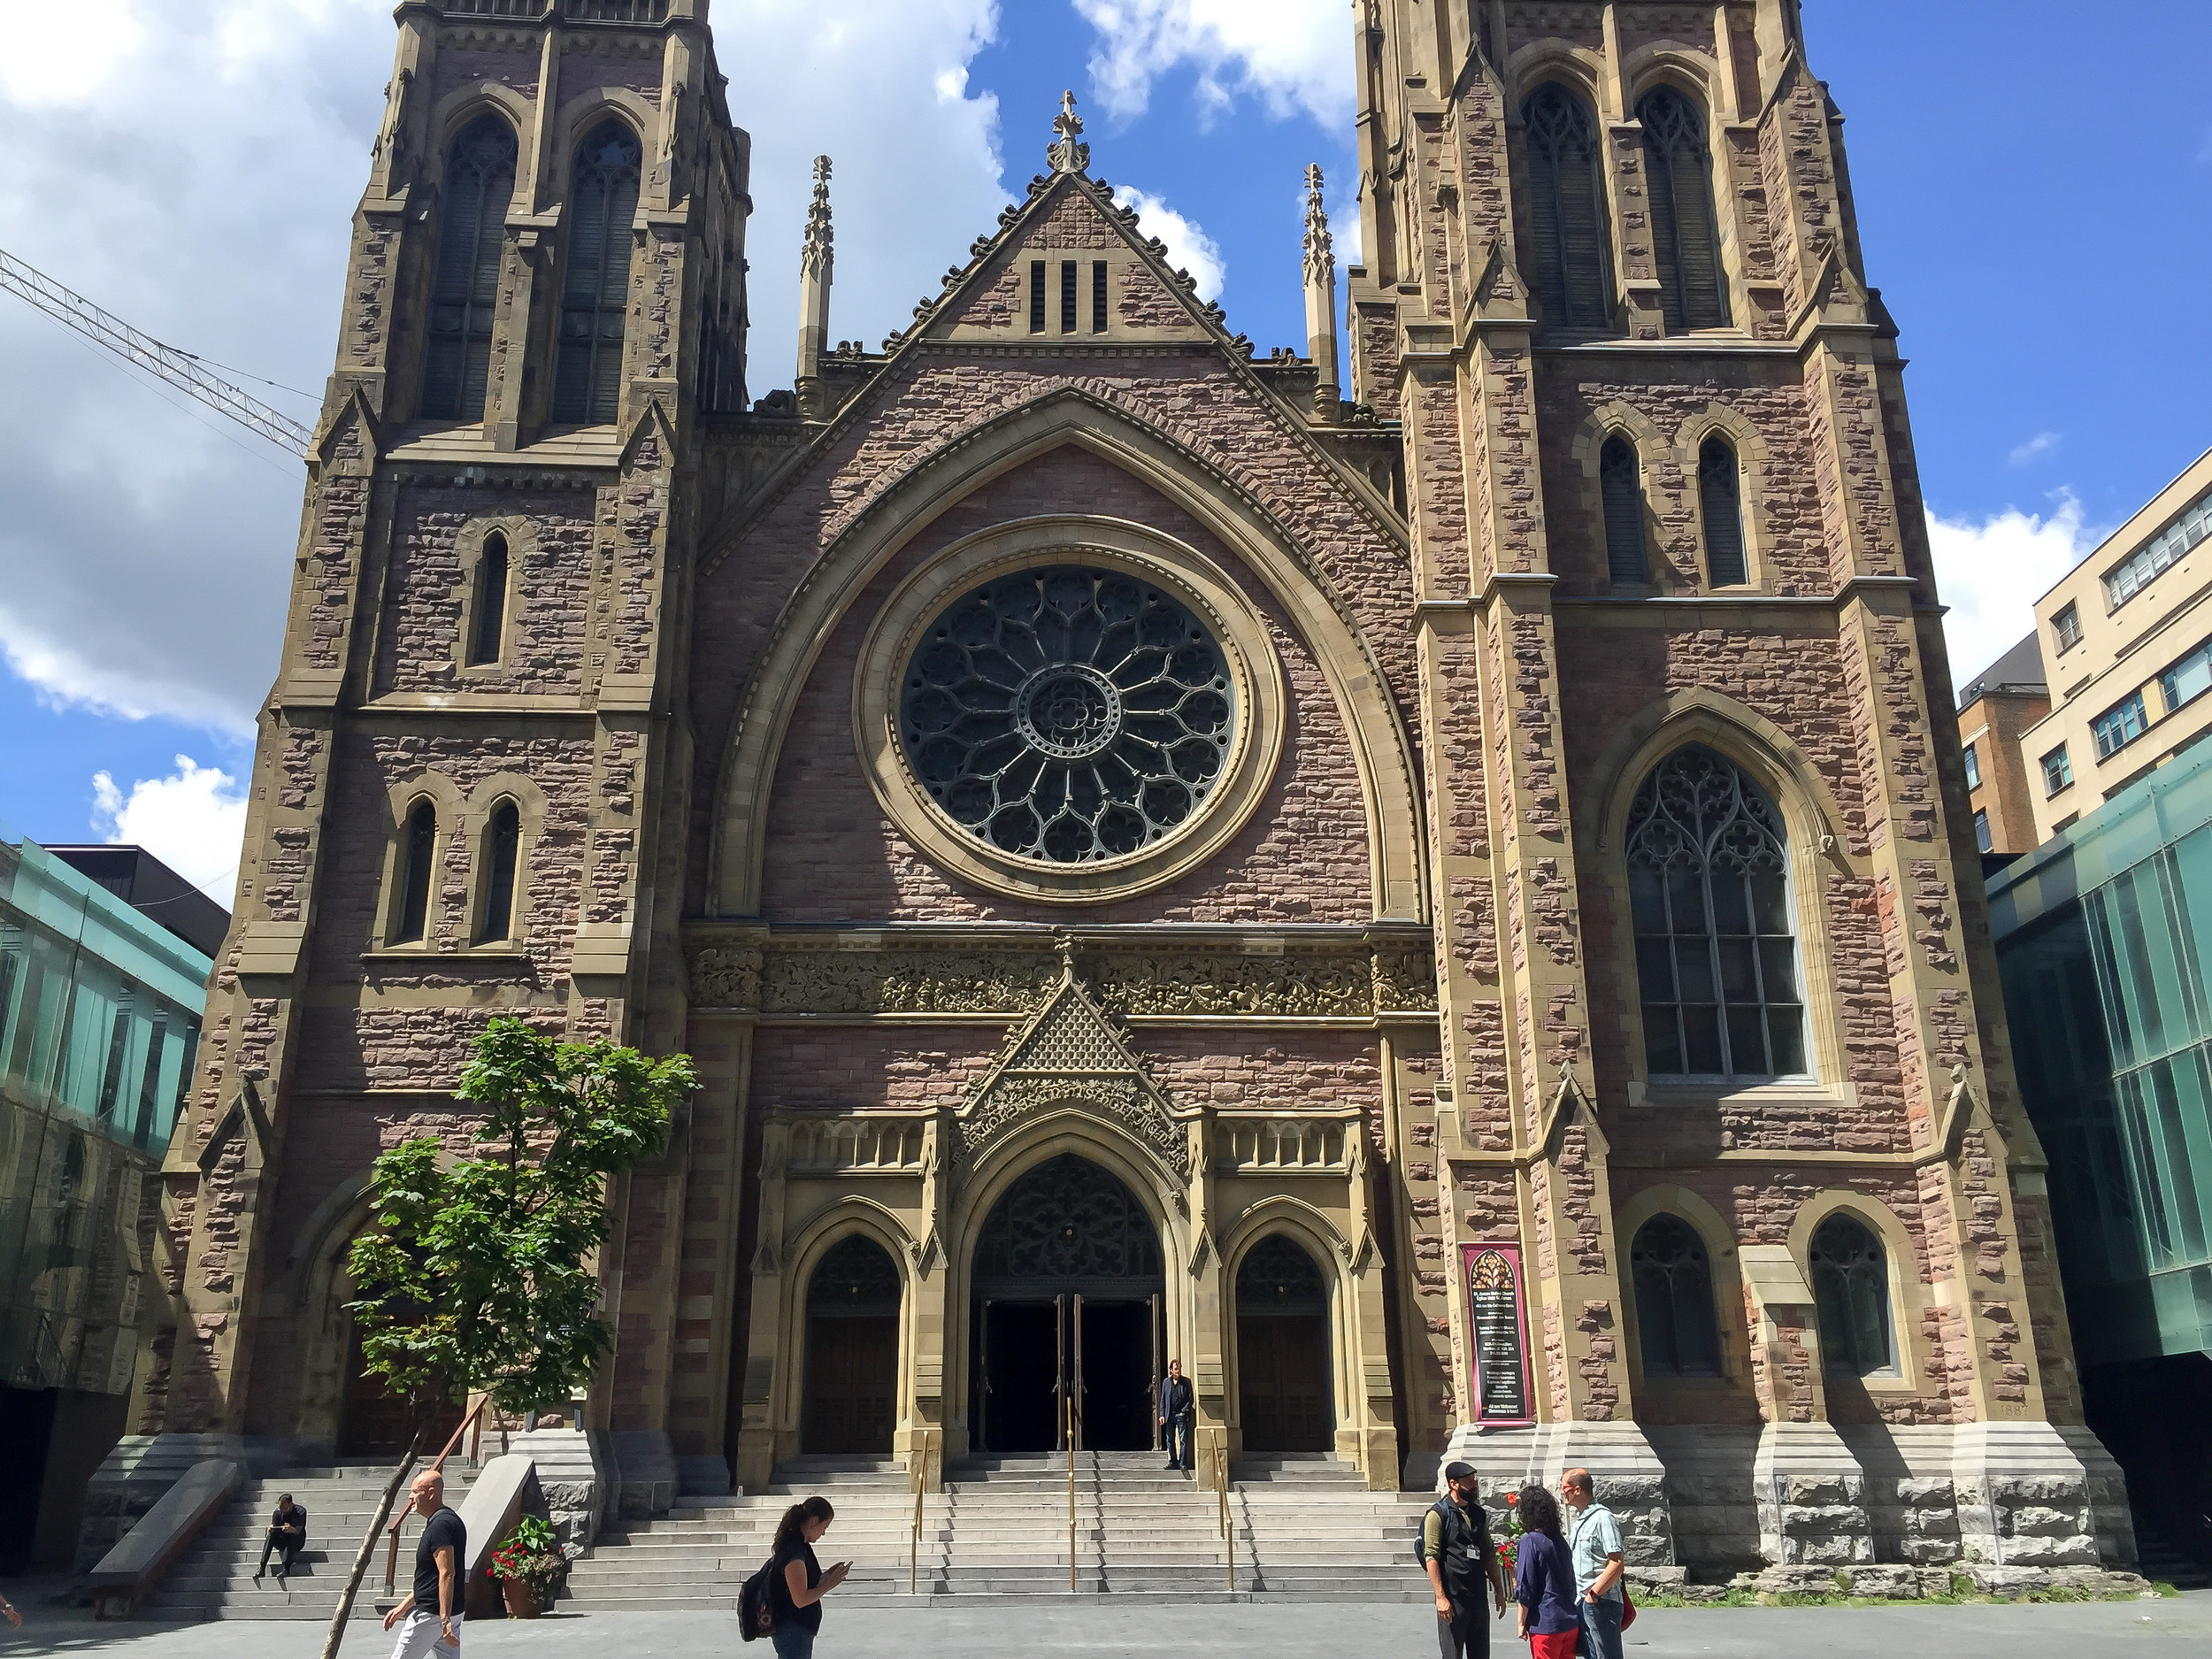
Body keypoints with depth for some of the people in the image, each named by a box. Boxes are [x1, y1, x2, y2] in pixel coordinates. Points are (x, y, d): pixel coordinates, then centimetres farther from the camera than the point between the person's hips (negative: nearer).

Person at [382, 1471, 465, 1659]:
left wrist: (444, 1619, -29)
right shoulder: (450, 1519, 15)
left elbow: (447, 1574, -25)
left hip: (431, 1614, -10)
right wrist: (402, 1607, 25)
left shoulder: (440, 1525, -17)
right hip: (450, 1612, 10)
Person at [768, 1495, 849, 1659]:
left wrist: (827, 1575, 7)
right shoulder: (794, 1550, -21)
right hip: (794, 1632, -10)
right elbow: (801, 1599, -24)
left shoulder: (800, 1546, 10)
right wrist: (830, 1584, -15)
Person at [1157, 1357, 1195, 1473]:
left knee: (1183, 1440, -4)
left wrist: (1184, 1411, -9)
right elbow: (1162, 1399, 9)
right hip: (1169, 1415, 3)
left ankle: (1183, 1463, 2)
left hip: (1181, 1415, -2)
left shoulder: (1186, 1381, 3)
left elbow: (1191, 1399, 2)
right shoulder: (1166, 1382, 8)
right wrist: (1162, 1414, 1)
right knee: (1170, 1440, 7)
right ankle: (1173, 1462, 17)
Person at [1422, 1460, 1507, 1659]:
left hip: (1478, 1596, 7)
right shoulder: (1438, 1514, -9)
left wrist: (1499, 1591, 15)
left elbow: (1489, 1554, 19)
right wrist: (1440, 1597, -19)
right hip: (1452, 1598, -7)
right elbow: (1431, 1557, -13)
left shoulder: (1479, 1514, 12)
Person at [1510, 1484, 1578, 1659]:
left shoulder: (1530, 1541, -12)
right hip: (1571, 1621, 7)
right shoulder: (1560, 1539, 8)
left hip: (1546, 1625, -7)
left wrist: (1521, 1623, -5)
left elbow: (1525, 1589, -12)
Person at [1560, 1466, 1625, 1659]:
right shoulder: (1580, 1519, 15)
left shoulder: (1602, 1518, -15)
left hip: (1600, 1603, -9)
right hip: (1582, 1603, 10)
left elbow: (1617, 1565, -21)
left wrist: (1593, 1594, -19)